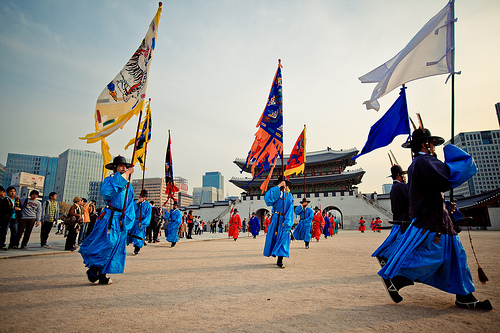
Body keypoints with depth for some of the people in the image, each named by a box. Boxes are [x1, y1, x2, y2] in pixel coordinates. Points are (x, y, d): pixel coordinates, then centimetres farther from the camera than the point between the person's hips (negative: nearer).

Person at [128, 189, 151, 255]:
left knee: (138, 235, -5)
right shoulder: (136, 202, 7)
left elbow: (148, 216, -4)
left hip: (141, 222, -3)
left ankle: (136, 250, 2)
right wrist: (137, 202, -20)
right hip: (133, 221, 3)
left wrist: (141, 223, -13)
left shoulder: (147, 205, 0)